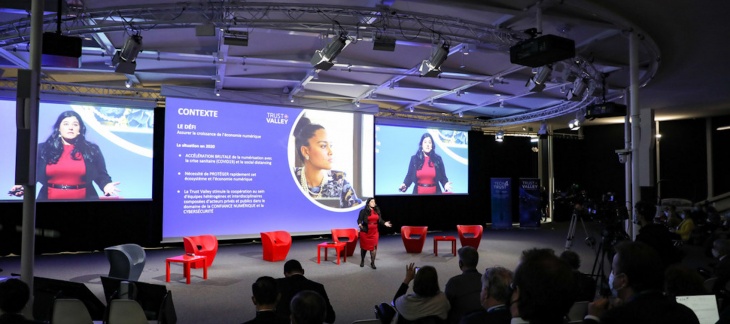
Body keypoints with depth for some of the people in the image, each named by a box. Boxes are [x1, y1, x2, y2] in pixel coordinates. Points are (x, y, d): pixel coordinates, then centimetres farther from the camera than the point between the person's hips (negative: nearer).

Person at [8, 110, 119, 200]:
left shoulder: (92, 150, 3)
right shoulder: (43, 149, 6)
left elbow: (101, 175, 4)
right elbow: (33, 173, 8)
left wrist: (106, 185, -16)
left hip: (83, 199, -1)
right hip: (50, 198, 1)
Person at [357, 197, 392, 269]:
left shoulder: (377, 211, 5)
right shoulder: (363, 211, -9)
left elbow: (379, 220, 8)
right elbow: (359, 219, -9)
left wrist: (385, 223, -8)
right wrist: (359, 224, -29)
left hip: (374, 232, 3)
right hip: (365, 232, -3)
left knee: (373, 247, 0)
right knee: (364, 246, 10)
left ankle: (372, 263, 9)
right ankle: (362, 261, 30)